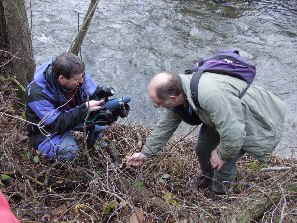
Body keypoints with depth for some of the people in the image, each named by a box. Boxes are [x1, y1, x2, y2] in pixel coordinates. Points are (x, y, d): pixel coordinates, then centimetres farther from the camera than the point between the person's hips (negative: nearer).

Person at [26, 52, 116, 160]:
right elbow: (57, 124, -36)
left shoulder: (76, 74, -18)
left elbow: (93, 94, -4)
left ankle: (93, 140, 17)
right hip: (47, 130, -6)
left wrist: (102, 92, -28)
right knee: (69, 151, -34)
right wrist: (85, 108, -41)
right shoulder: (38, 93, -35)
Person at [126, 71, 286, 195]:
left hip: (253, 121, -7)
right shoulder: (177, 91, -14)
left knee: (223, 162, -12)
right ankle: (208, 177, 41)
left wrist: (221, 154, -19)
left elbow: (233, 134, -39)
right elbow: (165, 126, 1)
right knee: (203, 149, 10)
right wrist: (145, 153, 8)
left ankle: (219, 192, 19)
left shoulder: (209, 94, -44)